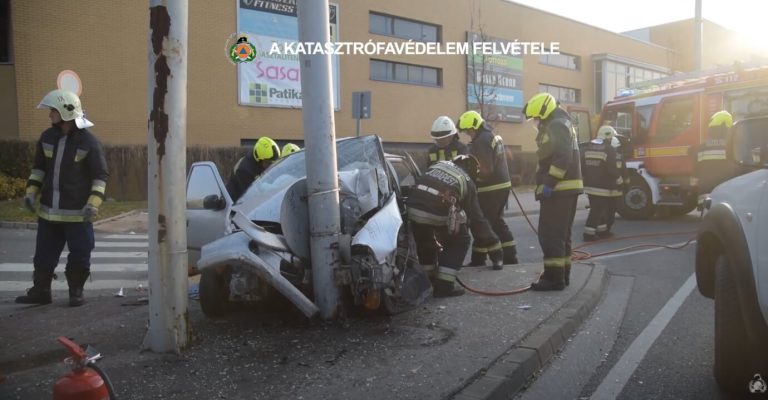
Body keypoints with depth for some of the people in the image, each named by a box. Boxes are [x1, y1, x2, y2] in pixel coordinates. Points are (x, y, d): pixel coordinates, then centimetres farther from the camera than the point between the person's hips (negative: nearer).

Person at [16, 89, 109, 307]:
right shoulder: (47, 137, 5)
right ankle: (40, 291, 26)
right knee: (44, 255, 12)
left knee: (79, 256, 4)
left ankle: (76, 292, 20)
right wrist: (31, 192, 4)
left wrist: (93, 203, -18)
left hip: (78, 212, -5)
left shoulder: (89, 141, -11)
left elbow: (101, 176, -9)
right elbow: (39, 168, 16)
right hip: (49, 211, 5)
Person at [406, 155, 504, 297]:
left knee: (424, 242, 31)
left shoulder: (437, 165, 29)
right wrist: (494, 247, 26)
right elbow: (476, 218, 18)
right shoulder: (467, 182, 19)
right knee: (459, 241, 21)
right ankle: (443, 286, 17)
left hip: (413, 208, 4)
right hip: (438, 213, -4)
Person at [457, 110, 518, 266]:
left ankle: (478, 261, 4)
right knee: (498, 223, 17)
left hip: (490, 189, -10)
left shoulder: (481, 142, -18)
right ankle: (510, 257, 20)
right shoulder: (494, 136, 15)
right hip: (502, 185, 10)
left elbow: (484, 170, -22)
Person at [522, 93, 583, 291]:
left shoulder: (556, 125, -12)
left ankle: (554, 277, -8)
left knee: (550, 234, -9)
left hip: (558, 189, -11)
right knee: (561, 234, 14)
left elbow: (562, 158, -24)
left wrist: (549, 183, -25)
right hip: (567, 188, 11)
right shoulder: (563, 124, 22)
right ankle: (562, 274, 20)